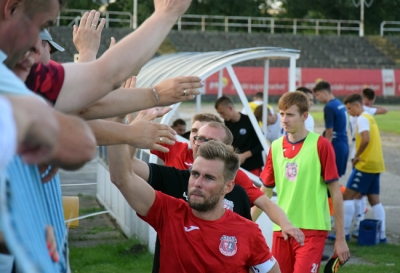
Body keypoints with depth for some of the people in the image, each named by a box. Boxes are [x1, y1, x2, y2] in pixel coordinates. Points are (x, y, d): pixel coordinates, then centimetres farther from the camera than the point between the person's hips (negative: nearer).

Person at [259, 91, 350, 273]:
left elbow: (335, 192, -4)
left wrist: (340, 238, -4)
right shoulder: (276, 147, 7)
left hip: (311, 230, -5)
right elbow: (265, 192, 15)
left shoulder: (320, 145, -6)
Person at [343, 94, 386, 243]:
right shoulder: (369, 117, 18)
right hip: (376, 164, 9)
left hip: (365, 165, -9)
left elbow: (365, 139, -27)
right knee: (374, 200, 10)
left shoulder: (362, 119, -12)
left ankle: (345, 231, -6)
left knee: (347, 196, -5)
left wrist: (356, 156, -15)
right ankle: (381, 234, 8)